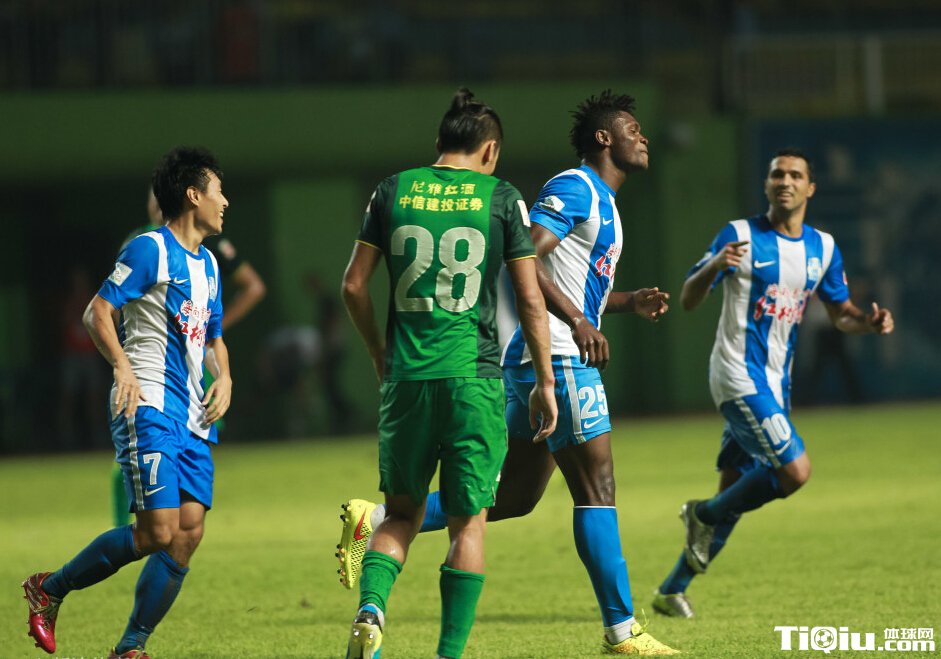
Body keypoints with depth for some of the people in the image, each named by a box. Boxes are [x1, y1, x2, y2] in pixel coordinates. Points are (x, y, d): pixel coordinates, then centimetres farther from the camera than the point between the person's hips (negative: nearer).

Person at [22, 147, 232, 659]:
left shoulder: (207, 264, 19)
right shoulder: (150, 250, -6)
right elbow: (96, 312, -11)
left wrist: (224, 376, 10)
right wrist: (122, 366, -26)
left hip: (192, 415, 8)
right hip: (147, 407, -8)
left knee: (188, 532, -3)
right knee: (157, 532, -15)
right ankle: (50, 589, 4)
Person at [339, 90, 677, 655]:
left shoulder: (602, 202, 22)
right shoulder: (576, 188, -10)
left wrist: (630, 303, 16)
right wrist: (579, 323, -30)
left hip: (532, 364, 10)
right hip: (558, 360, -10)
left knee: (513, 498, 10)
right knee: (597, 488, -8)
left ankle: (377, 521, 10)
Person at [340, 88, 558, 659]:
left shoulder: (394, 192, 6)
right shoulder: (501, 198, 0)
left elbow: (354, 285, 6)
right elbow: (530, 300, 0)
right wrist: (545, 383, 7)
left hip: (406, 377, 2)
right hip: (474, 377, -2)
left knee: (402, 512, 15)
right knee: (468, 522, 7)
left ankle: (371, 609, -10)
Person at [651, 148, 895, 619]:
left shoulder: (822, 247, 9)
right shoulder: (739, 236, -8)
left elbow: (839, 311, 19)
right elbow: (688, 301, -8)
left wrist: (869, 322, -4)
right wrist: (714, 267, -29)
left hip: (774, 383, 7)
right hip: (739, 376, -7)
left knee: (736, 493, 9)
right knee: (795, 470, -19)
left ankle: (672, 590, 20)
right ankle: (705, 514, 5)